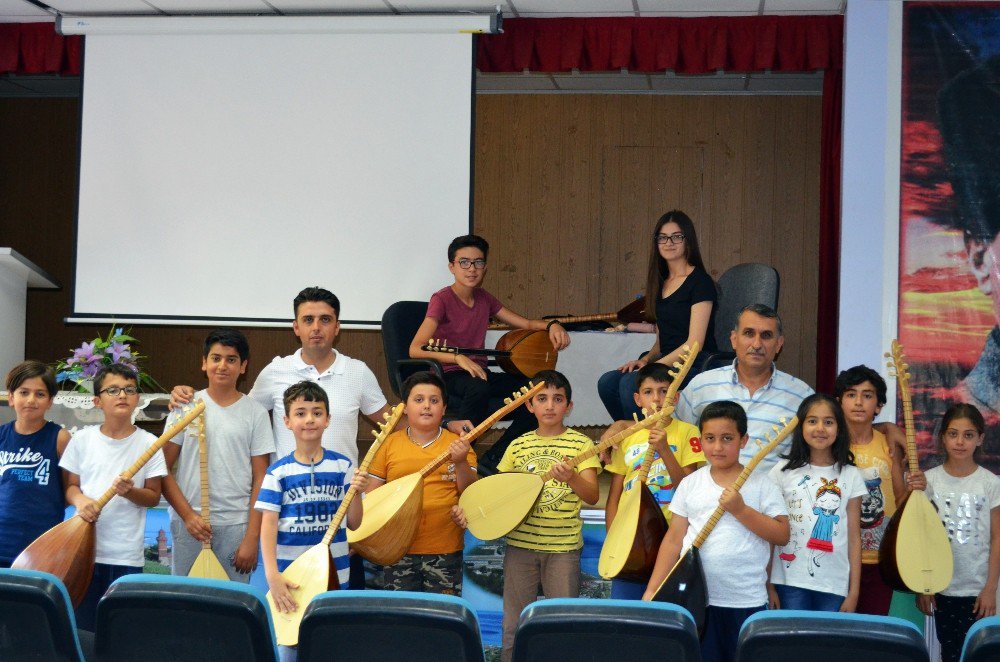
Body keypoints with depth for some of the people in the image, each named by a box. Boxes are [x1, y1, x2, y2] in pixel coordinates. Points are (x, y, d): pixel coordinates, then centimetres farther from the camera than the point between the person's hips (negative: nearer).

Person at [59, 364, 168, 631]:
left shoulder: (148, 443, 0)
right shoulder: (82, 439, 4)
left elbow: (153, 497, 2)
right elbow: (70, 485, 9)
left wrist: (130, 491, -17)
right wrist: (80, 500, -12)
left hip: (127, 555, -1)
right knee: (82, 625, 6)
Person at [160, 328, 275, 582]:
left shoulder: (255, 413, 3)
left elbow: (260, 479, 1)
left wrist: (252, 537, -5)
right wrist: (188, 515, -9)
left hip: (236, 526, 0)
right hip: (188, 523, 0)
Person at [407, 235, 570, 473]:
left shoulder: (484, 299, 12)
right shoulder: (441, 300, -9)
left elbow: (526, 323, 15)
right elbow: (416, 349, -20)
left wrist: (551, 325, -7)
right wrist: (459, 358, -32)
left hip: (480, 374, 7)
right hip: (448, 376, -7)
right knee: (478, 387, -41)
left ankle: (494, 459, -7)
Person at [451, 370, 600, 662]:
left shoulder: (580, 444, -2)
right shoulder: (518, 446, 7)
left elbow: (592, 496, -12)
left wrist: (572, 477, -31)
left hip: (563, 546, -3)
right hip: (520, 543, 3)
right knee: (513, 627, 9)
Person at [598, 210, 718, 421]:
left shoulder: (700, 282, -7)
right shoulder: (661, 282, 17)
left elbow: (694, 344, -13)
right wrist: (645, 360, 1)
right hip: (667, 363, 7)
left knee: (631, 384, -29)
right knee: (607, 382, -16)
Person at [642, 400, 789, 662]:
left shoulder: (762, 485, -1)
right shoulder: (690, 484, 6)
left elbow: (782, 535, -7)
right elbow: (674, 539, 7)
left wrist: (741, 510, -16)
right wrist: (652, 591, 2)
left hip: (746, 603, -2)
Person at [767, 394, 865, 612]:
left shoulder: (850, 476, 4)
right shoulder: (783, 472, 2)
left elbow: (854, 537, 4)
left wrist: (854, 592, 0)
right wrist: (769, 585, -1)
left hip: (834, 586, 1)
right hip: (790, 584, -1)